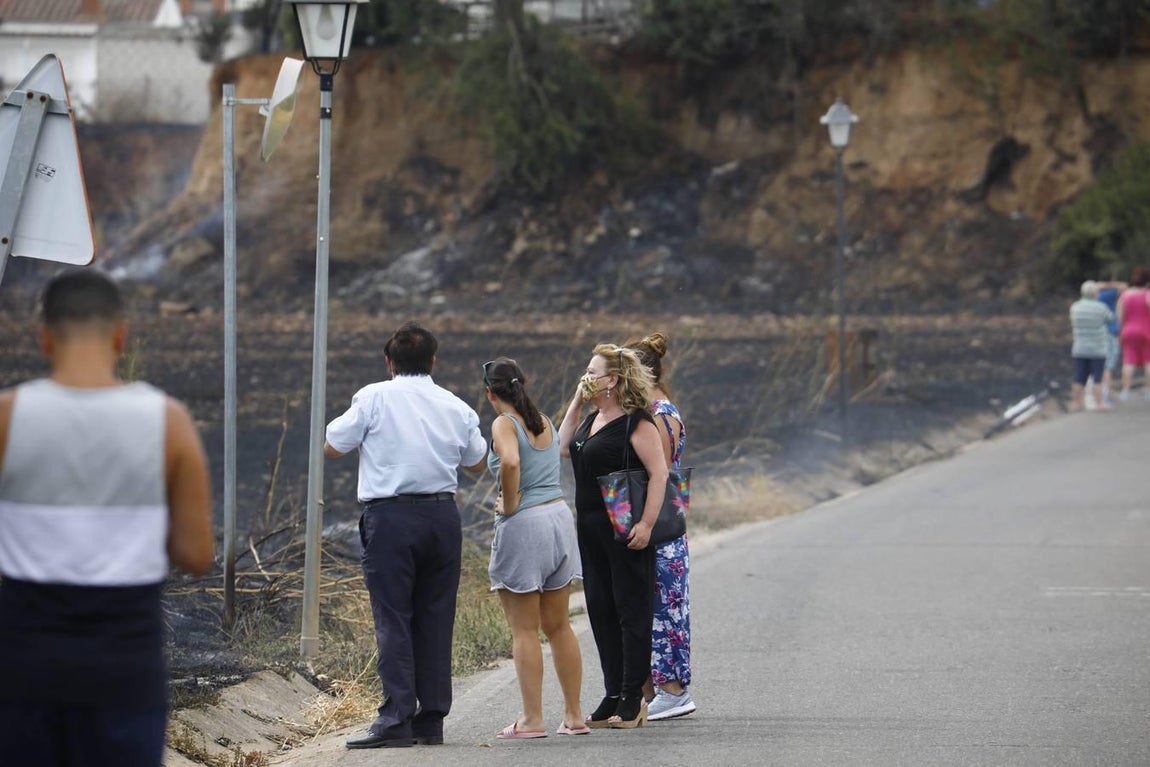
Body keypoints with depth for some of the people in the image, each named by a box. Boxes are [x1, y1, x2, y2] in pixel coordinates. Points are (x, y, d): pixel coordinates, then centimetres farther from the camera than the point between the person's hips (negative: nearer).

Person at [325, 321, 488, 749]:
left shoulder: (374, 398, -4)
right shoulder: (456, 407, 9)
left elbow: (332, 447, 3)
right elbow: (477, 463, 23)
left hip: (390, 516, -4)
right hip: (443, 514, 4)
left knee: (393, 618, -5)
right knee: (435, 618, 9)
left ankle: (397, 718, -12)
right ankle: (432, 719, 8)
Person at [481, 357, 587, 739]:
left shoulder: (504, 424, -10)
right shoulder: (545, 422, 11)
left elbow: (510, 462, -29)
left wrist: (510, 504, -16)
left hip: (522, 524, -7)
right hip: (560, 517, 7)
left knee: (524, 630, -1)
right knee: (558, 625, 14)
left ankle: (532, 718, -1)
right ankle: (573, 715, 16)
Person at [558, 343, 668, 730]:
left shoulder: (636, 421, -12)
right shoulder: (592, 419, 15)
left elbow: (659, 472, -17)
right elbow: (562, 447, 22)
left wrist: (646, 523, -24)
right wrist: (575, 403, 14)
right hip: (591, 530, 9)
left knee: (631, 611, -2)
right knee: (600, 610, 11)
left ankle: (633, 699, 2)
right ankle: (613, 697, 18)